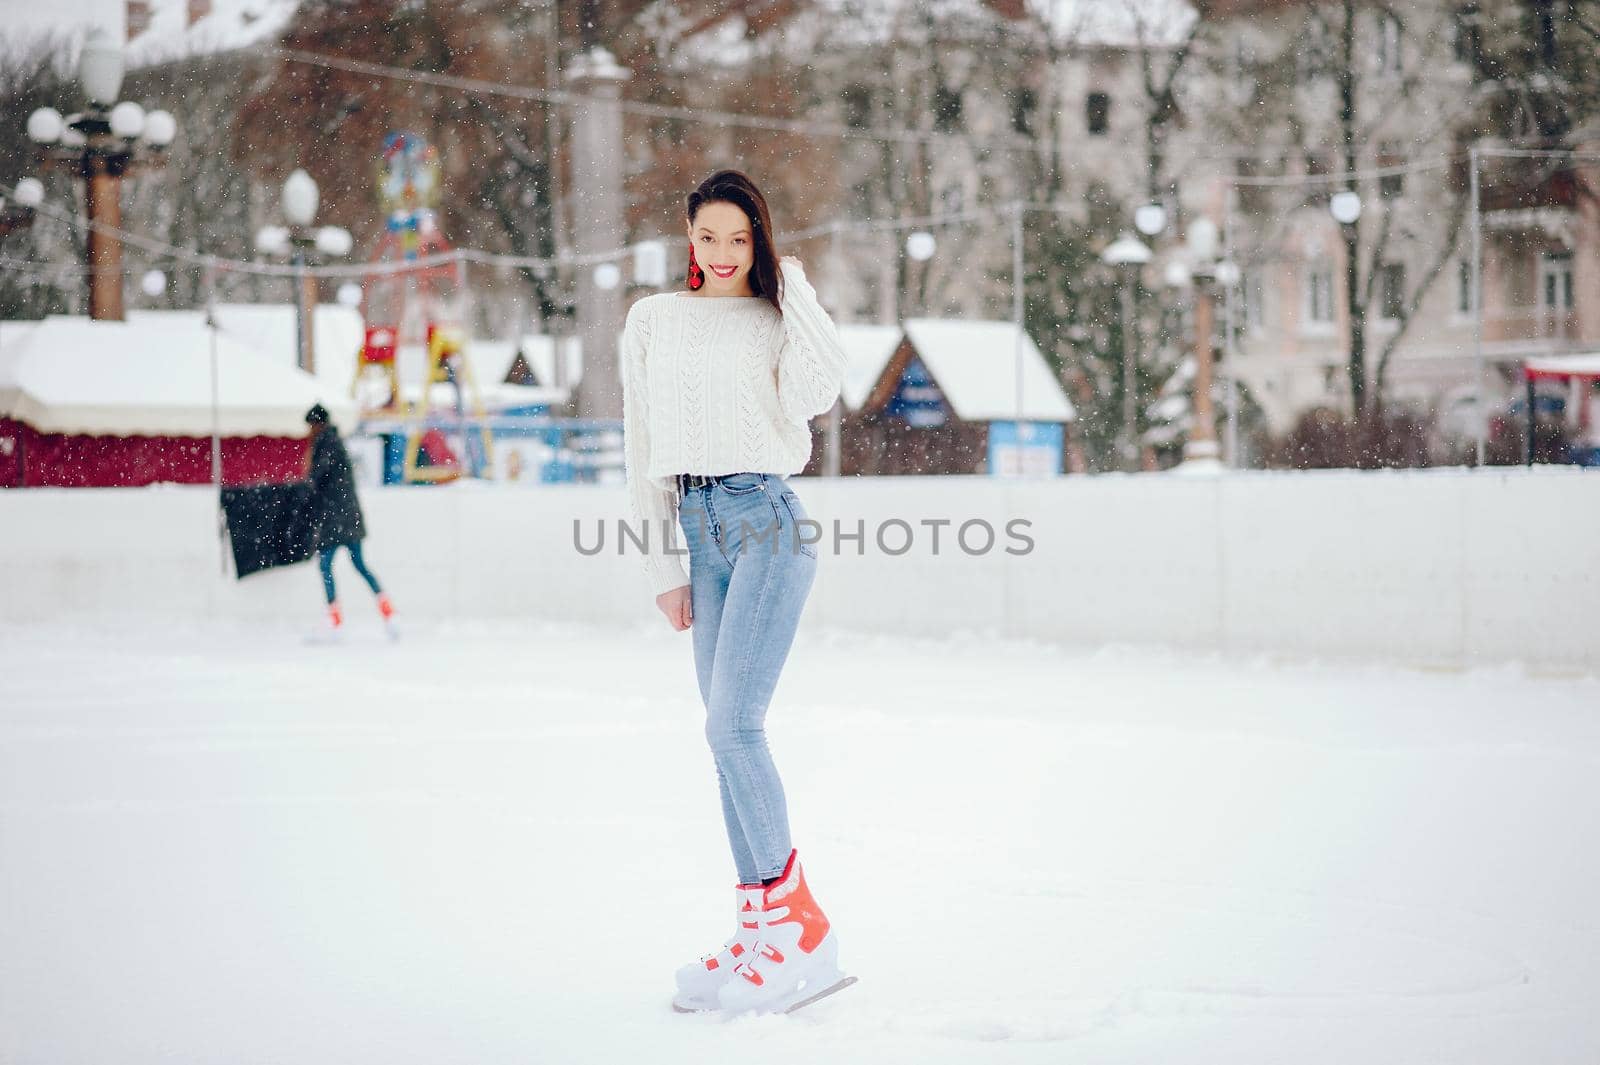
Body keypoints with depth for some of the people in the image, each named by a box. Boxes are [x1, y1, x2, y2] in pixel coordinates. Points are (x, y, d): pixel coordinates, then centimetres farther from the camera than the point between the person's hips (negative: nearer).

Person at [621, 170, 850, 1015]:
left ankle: (795, 920, -9)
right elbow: (642, 447, 15)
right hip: (699, 531, 5)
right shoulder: (653, 321, 15)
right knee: (727, 735, 3)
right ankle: (764, 929, 7)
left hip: (766, 520, -5)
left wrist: (793, 287, -5)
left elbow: (817, 390, -16)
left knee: (732, 724, -16)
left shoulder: (779, 319, 6)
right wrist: (661, 567, 10)